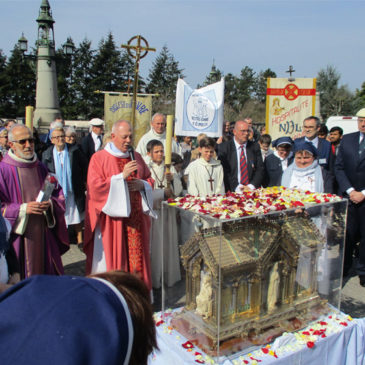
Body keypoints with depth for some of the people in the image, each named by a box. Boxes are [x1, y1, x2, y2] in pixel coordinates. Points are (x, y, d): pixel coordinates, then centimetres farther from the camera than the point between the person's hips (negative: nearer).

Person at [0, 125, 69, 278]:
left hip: (43, 233, 5)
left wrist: (50, 204, -9)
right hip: (18, 235, -4)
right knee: (20, 279, 2)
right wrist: (22, 209, -20)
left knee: (47, 273, 11)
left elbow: (58, 193, 12)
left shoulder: (40, 168, 10)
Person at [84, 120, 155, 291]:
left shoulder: (136, 157, 14)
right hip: (111, 218, -4)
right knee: (112, 256, -1)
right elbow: (95, 187, -12)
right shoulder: (99, 158, -2)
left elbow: (149, 180, 19)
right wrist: (122, 176, -18)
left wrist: (141, 184, -5)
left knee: (136, 257, 6)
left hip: (135, 218, 5)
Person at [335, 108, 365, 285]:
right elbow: (339, 167, 5)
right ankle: (342, 269, 20)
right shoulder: (346, 140, 7)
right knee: (346, 234, 6)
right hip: (348, 197, 2)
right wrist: (350, 190, -6)